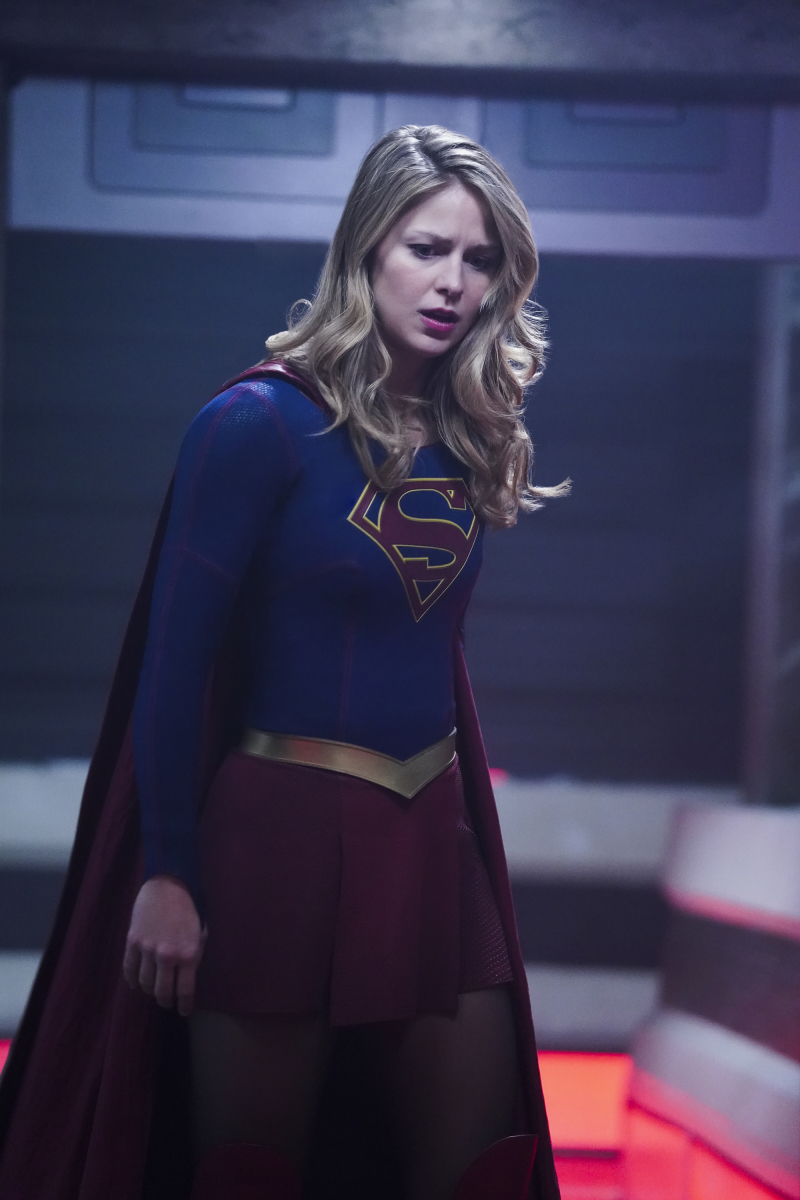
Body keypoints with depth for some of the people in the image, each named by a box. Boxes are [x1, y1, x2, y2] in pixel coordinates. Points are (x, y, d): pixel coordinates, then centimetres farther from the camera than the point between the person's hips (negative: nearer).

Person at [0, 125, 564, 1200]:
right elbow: (175, 659, -11)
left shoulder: (466, 438, 8)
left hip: (431, 835, 6)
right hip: (283, 831, -6)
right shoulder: (264, 422, -10)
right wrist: (167, 872, -14)